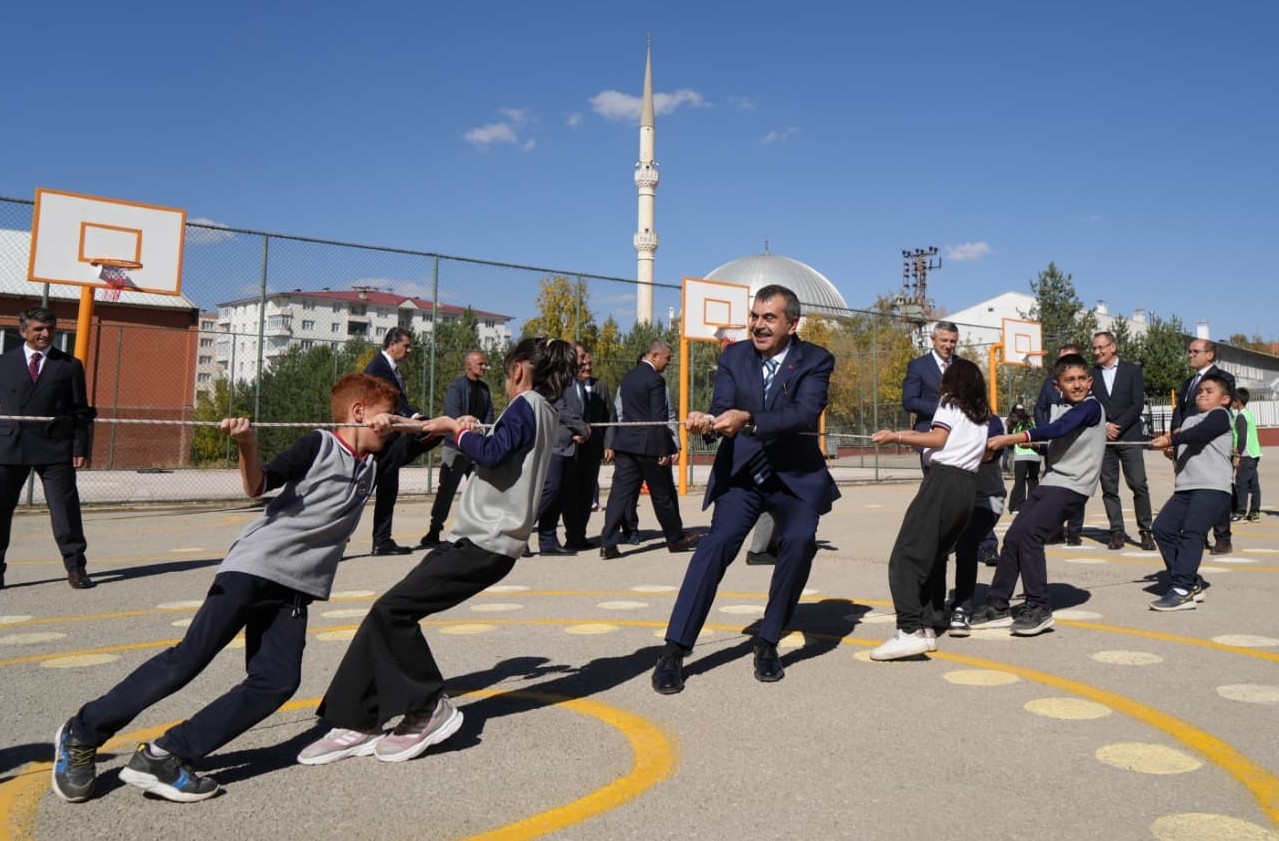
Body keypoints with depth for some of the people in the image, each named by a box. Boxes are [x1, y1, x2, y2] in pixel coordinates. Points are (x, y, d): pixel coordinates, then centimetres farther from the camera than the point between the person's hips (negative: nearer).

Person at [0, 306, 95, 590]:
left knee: (65, 508, 0)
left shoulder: (70, 365, 7)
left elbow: (80, 411, 5)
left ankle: (76, 567, 9)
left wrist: (80, 448, -3)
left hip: (55, 448, -1)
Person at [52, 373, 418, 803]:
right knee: (188, 659, -6)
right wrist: (247, 444, -30)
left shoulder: (373, 464, 13)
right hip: (253, 567, -6)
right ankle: (81, 734, 14)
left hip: (294, 588, 7)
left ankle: (162, 757, -4)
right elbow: (258, 486, -13)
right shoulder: (318, 444, -7)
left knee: (278, 682, -8)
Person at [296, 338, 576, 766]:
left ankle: (430, 710, 0)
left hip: (487, 543, -10)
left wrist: (456, 428, -6)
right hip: (481, 538, 10)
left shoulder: (527, 405, -7)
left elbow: (492, 454, -22)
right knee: (390, 612, 4)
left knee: (392, 609, -13)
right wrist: (474, 433, 14)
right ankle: (358, 722, 7)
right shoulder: (543, 412, 22)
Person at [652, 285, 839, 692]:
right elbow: (721, 410, -9)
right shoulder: (733, 356, 1)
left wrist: (747, 420, -38)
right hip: (740, 473, 1)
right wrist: (706, 422, -34)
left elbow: (806, 414, -23)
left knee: (799, 541, -24)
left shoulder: (816, 360, -6)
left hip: (796, 475, -1)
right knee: (719, 541, -19)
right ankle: (674, 650, -14)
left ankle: (767, 642, -4)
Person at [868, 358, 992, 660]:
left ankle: (911, 630, -28)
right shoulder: (982, 415, 26)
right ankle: (927, 627, 7)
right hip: (969, 485, 8)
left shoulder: (949, 402, 8)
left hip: (943, 479, -8)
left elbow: (938, 439, -5)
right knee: (934, 557, 14)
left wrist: (897, 436, -3)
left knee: (906, 555, -15)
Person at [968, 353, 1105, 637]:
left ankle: (1039, 608, -11)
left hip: (1072, 486, -7)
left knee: (1028, 532, -21)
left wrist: (1010, 439, -31)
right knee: (1013, 537, 1)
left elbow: (1058, 429, -23)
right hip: (1051, 481, 7)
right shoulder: (1059, 408, 15)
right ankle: (997, 606, 11)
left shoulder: (1091, 407, -8)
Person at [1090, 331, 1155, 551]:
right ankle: (1117, 533, 7)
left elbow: (1138, 404, -1)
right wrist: (1103, 427, -8)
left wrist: (1117, 426, -9)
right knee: (1109, 488, 2)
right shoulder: (1091, 374, 11)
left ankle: (1145, 531, 3)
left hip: (1129, 436, -2)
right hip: (1102, 438, 2)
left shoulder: (1132, 370, 6)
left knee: (1139, 485, -5)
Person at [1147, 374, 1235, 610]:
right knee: (1163, 528, -3)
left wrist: (1171, 440, -28)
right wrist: (1172, 444, 5)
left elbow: (1199, 433, -17)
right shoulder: (1189, 420, 26)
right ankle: (1192, 583, 7)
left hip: (1212, 487, -8)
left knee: (1191, 531, -20)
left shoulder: (1219, 415, 3)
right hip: (1185, 488, 8)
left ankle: (1183, 591, -25)